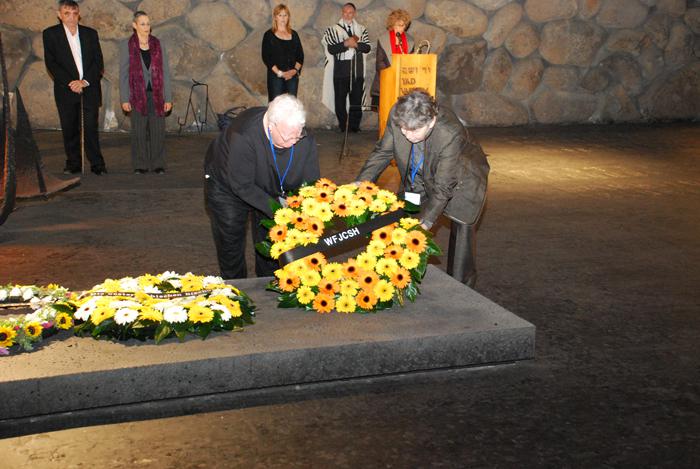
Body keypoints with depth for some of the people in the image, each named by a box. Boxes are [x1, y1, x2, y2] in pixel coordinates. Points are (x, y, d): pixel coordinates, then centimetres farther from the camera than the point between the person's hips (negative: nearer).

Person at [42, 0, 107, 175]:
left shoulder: (90, 33, 11)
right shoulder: (50, 34, 5)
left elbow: (98, 62, 6)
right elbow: (51, 63, -2)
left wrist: (85, 81, -9)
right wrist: (70, 83, -12)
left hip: (89, 88, 0)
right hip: (66, 89, 0)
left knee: (91, 127, -5)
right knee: (70, 128, 2)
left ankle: (97, 164, -2)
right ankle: (73, 164, 10)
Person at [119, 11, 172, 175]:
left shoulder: (158, 45, 5)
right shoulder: (127, 46, 0)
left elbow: (165, 72, 5)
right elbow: (123, 74, 1)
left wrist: (168, 98, 0)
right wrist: (124, 99, -4)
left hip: (157, 96, 1)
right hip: (137, 96, -1)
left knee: (158, 131, 2)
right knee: (139, 131, 2)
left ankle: (158, 164, 11)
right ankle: (140, 165, 12)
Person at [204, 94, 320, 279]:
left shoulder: (305, 140, -29)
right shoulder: (244, 136, -43)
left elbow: (311, 183, -19)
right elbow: (242, 186, -36)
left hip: (270, 189, 4)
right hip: (227, 186, -3)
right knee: (230, 243, 3)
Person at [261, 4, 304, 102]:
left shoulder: (294, 34, 12)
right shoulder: (269, 35, 1)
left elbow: (300, 55, 10)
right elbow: (266, 57, -5)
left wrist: (295, 70, -8)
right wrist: (279, 72, -14)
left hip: (292, 75, 3)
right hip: (275, 75, -3)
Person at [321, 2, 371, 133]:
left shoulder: (361, 30, 12)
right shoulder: (334, 30, 5)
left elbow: (367, 47, 2)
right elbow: (331, 49, -6)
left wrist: (355, 44, -14)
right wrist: (345, 44, -17)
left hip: (357, 70, 2)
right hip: (340, 70, -2)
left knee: (356, 99, 2)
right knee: (340, 98, -1)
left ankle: (354, 125, 9)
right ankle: (343, 125, 7)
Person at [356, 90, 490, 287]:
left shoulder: (451, 134, -42)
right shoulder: (397, 115, -29)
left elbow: (443, 187, -37)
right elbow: (382, 152, -13)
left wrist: (425, 222, -41)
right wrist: (359, 184, -23)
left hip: (462, 178, -5)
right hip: (420, 177, 5)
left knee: (462, 230, -2)